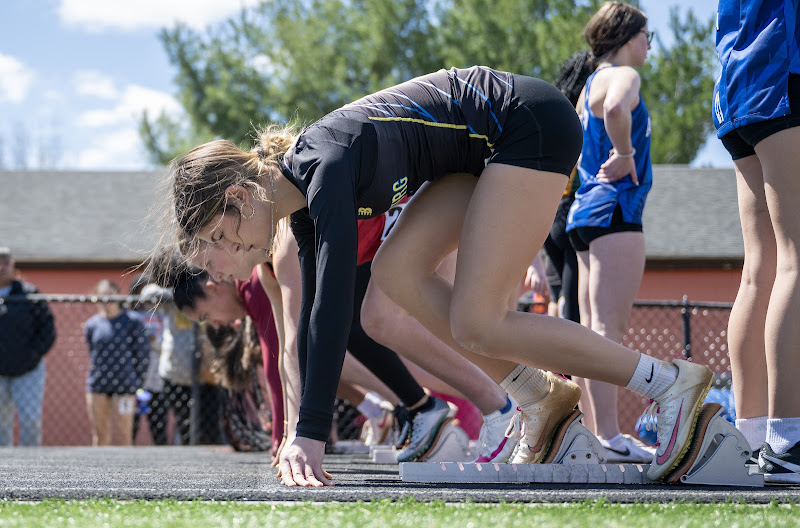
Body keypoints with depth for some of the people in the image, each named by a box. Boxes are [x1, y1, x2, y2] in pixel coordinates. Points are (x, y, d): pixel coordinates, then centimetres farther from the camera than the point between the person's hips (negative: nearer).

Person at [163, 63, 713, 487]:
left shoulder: (325, 167, -25)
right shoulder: (303, 199, 3)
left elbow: (332, 307, -34)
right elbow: (313, 315, 9)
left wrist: (310, 438, -37)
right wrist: (304, 440, 7)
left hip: (534, 126, -9)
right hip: (489, 145, 9)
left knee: (476, 324, -12)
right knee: (398, 270, -1)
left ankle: (670, 384, -6)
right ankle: (541, 398, 6)